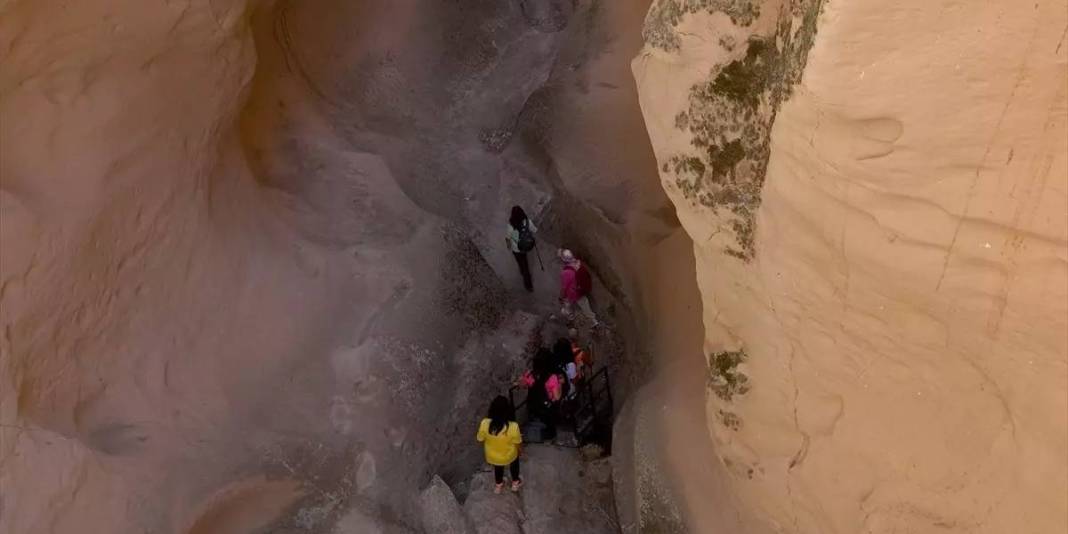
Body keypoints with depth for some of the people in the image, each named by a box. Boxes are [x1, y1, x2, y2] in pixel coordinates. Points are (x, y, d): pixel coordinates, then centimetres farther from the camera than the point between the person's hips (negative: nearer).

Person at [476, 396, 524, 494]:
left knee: (498, 468, 36)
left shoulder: (484, 423, -31)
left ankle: (498, 485, 60)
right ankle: (515, 483, 55)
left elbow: (480, 439, -11)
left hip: (492, 456, 2)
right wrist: (520, 450, 6)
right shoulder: (513, 427, -36)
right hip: (509, 456, -2)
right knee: (514, 463, 35)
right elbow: (518, 443, -18)